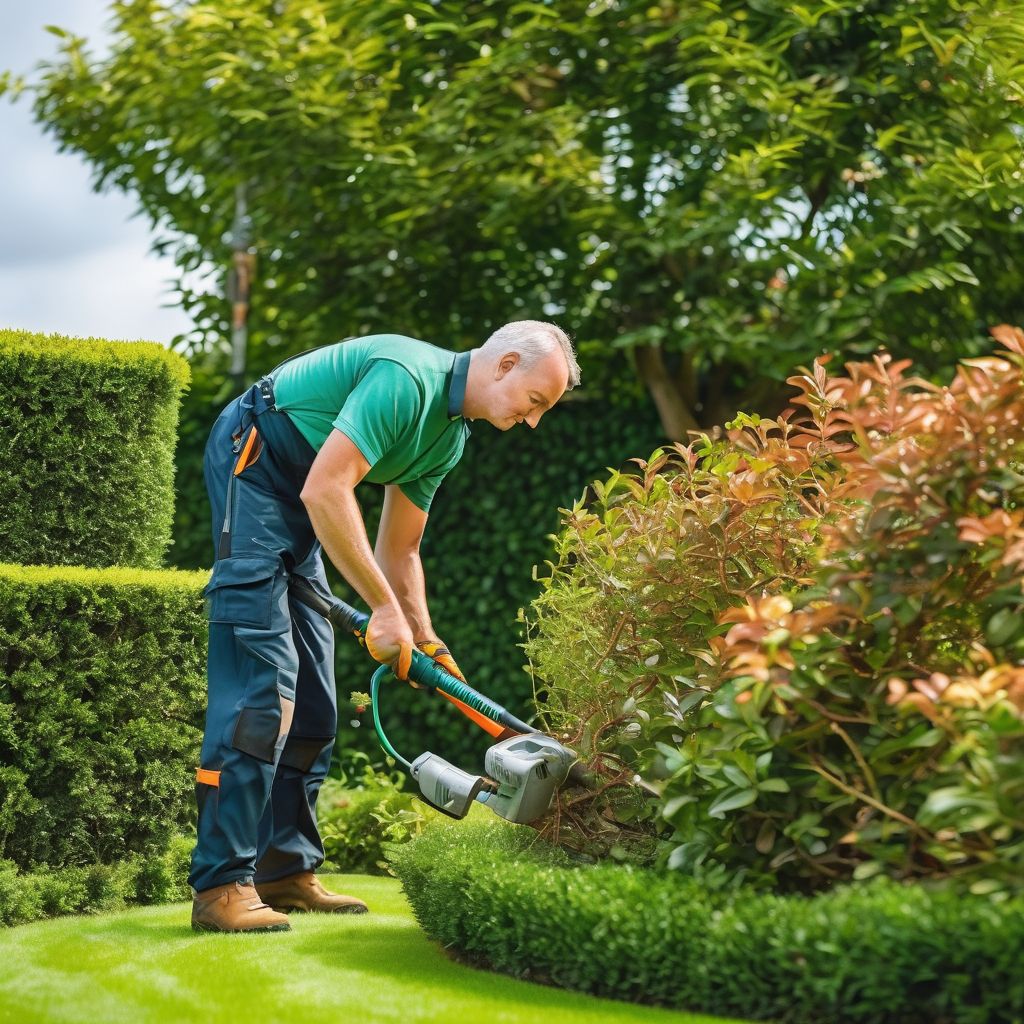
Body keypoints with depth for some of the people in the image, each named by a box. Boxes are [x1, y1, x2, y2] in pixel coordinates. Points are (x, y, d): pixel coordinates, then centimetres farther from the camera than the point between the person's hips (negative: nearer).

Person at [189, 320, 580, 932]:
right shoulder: (408, 377, -22)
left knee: (313, 696, 7)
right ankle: (221, 884, -17)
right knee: (261, 682, -17)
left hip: (296, 510, 10)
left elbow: (399, 551, 16)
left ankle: (287, 870, 14)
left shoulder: (449, 437, 10)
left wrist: (425, 641, 5)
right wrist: (385, 608, -26)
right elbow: (325, 489, -29)